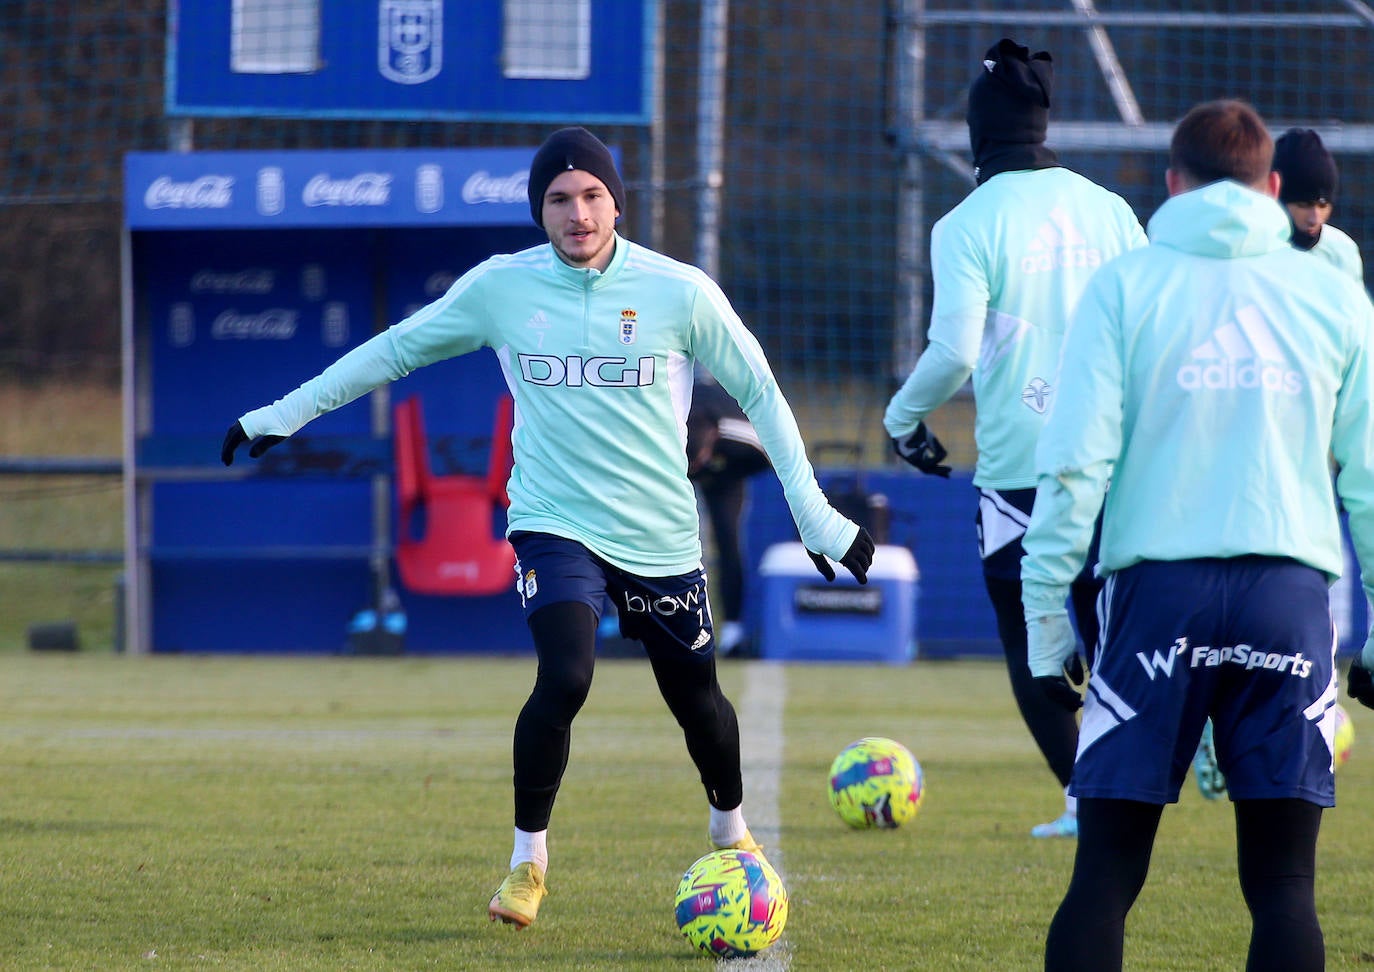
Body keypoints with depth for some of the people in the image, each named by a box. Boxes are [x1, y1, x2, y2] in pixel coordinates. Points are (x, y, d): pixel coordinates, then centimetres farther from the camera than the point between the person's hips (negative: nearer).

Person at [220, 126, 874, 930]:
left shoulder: (679, 291, -7)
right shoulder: (501, 288, -4)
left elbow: (760, 392, 3)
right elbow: (393, 351, 9)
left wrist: (815, 513, -1)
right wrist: (283, 414, 9)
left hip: (662, 534, 1)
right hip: (556, 524, -1)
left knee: (696, 699, 12)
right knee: (565, 676, -24)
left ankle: (732, 831, 43)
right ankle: (528, 861, -6)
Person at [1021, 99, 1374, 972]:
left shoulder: (1125, 287, 3)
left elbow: (1076, 464, -4)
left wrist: (1047, 619, 1)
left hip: (1158, 583, -1)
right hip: (1291, 596, 1)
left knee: (1106, 874, 2)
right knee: (1283, 883, 3)